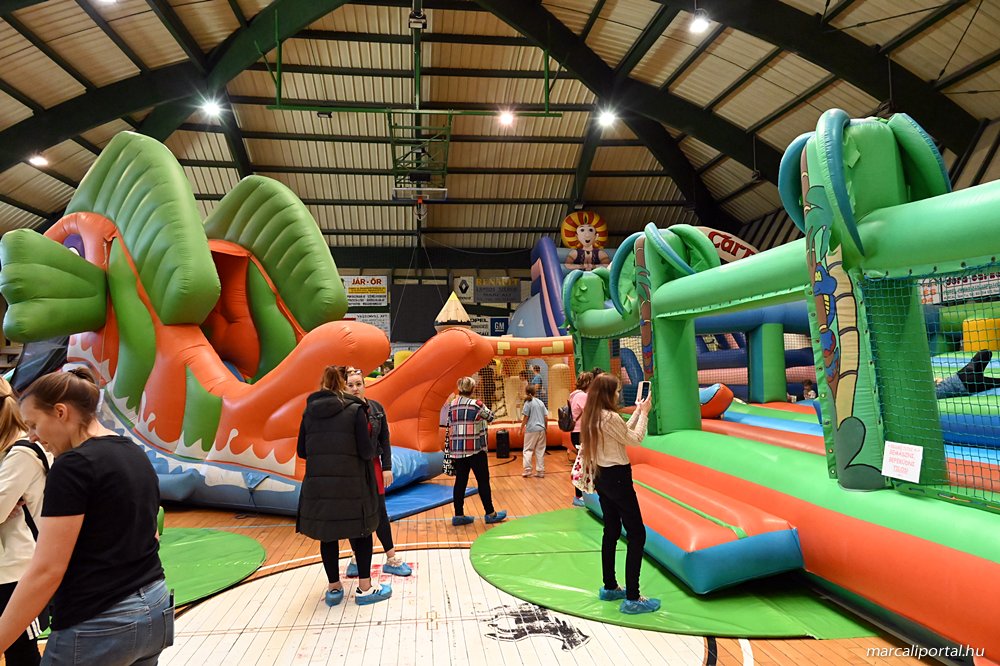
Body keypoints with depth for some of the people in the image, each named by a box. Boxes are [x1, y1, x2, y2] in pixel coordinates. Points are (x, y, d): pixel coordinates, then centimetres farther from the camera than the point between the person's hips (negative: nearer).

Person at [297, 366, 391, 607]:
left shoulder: (309, 411, 3)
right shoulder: (355, 410, -8)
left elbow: (302, 451, 7)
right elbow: (366, 451, -11)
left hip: (318, 484, 3)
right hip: (351, 484, -3)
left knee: (327, 534, 14)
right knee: (361, 532, 12)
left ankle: (334, 588, 25)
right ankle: (365, 588, 18)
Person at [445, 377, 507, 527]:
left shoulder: (452, 405, 6)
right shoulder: (476, 405, -9)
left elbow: (449, 427, 9)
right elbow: (490, 417, 4)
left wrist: (448, 449, 15)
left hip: (456, 450, 5)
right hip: (475, 449, -5)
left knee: (460, 481, 10)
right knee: (483, 480, 5)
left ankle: (459, 515, 13)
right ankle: (490, 514, 14)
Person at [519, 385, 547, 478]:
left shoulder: (528, 402, -5)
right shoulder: (541, 402, 10)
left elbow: (525, 417, -7)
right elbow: (546, 417, 9)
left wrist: (521, 428, 2)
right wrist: (545, 427, 20)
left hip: (531, 429, -5)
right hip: (541, 429, 5)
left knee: (528, 450, 4)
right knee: (540, 450, 9)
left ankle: (527, 469, -4)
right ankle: (540, 471, 11)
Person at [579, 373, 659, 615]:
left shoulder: (592, 417, 7)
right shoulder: (610, 417, -21)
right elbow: (635, 439, -9)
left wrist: (637, 411, 16)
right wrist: (644, 413, 1)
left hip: (602, 477, 9)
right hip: (617, 478, -9)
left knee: (611, 531, 18)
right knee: (637, 534, -1)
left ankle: (610, 588, 28)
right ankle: (632, 599, 1)